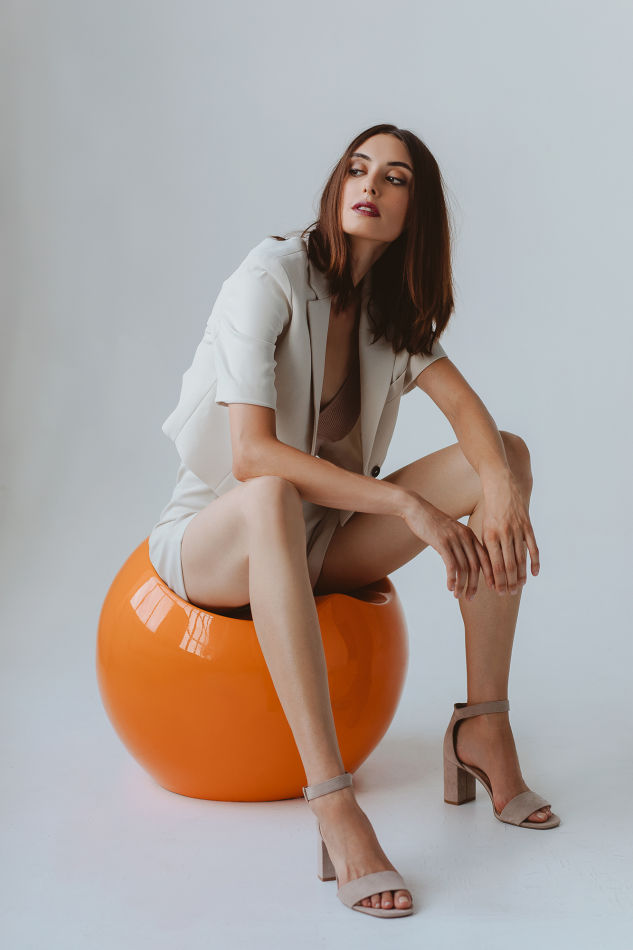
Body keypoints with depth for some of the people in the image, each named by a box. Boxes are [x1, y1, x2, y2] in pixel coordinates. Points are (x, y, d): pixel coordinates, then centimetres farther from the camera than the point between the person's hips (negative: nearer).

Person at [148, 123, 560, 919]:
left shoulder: (389, 303, 3)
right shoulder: (269, 279, -19)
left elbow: (464, 405, -8)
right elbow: (251, 454, -30)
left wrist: (499, 484, -31)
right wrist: (408, 504, -33)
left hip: (321, 535, 7)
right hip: (213, 536, -6)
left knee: (509, 454, -10)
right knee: (274, 499, -43)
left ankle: (483, 728, -13)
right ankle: (334, 808, -44)